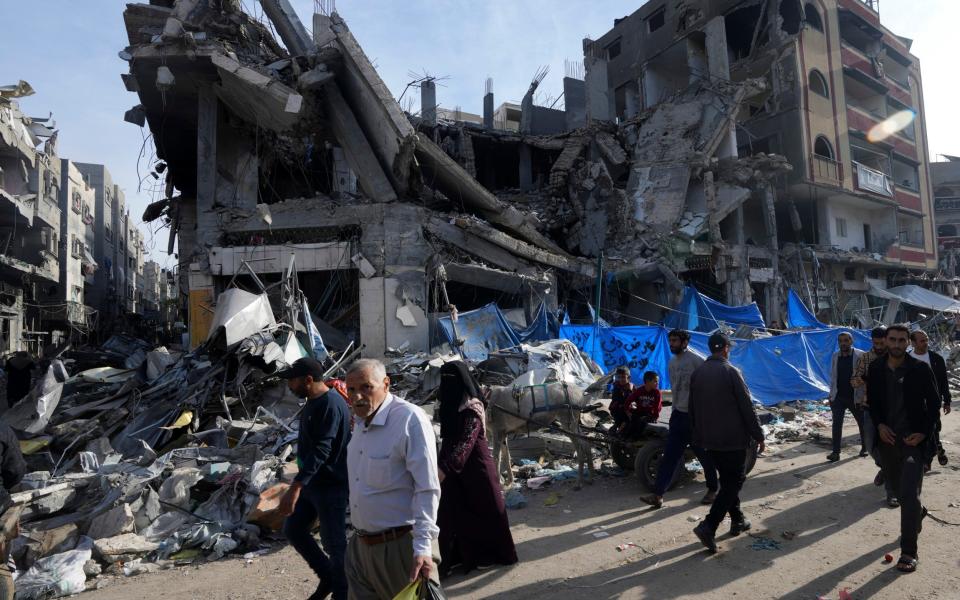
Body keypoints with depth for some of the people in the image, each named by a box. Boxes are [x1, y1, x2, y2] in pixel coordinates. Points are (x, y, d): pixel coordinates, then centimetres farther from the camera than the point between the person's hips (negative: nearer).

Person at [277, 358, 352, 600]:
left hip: (331, 485, -10)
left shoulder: (331, 405, -23)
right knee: (293, 530, 17)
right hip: (312, 482, 10)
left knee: (334, 543, 2)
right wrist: (300, 484, 23)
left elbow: (320, 451, -30)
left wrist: (295, 488, -35)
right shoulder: (314, 401, 8)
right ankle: (328, 577, 31)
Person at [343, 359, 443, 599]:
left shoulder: (410, 419, -20)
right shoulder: (361, 422, 7)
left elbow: (427, 489, -22)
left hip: (401, 544, -7)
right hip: (361, 545, 8)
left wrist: (423, 548, -24)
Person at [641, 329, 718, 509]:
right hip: (678, 414, 7)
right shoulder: (671, 363, 10)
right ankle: (658, 494, -2)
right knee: (670, 455, 1)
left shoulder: (696, 361, -13)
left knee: (704, 455, 8)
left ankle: (712, 490, 29)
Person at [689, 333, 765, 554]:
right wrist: (758, 435, -3)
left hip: (709, 439, 6)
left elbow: (693, 409, 11)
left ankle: (737, 520, 30)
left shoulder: (697, 373, 5)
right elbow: (747, 407, -12)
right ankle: (708, 526, -11)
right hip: (733, 438, -6)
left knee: (727, 480, 20)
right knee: (733, 481, 0)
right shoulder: (731, 372, -14)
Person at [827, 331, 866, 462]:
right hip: (838, 397, 3)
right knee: (836, 424, -2)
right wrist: (831, 393, 8)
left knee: (863, 423, 13)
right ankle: (835, 452, 0)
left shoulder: (860, 356, -8)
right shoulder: (835, 356, 5)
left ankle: (864, 447, 34)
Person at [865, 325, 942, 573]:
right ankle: (917, 512, 51)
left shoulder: (920, 369, -7)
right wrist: (879, 425, -5)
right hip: (887, 438, 4)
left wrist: (924, 433, -12)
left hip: (913, 439, -4)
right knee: (897, 487, 20)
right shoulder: (876, 369, 2)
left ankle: (909, 552, -4)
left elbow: (934, 404, -2)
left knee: (909, 494, -11)